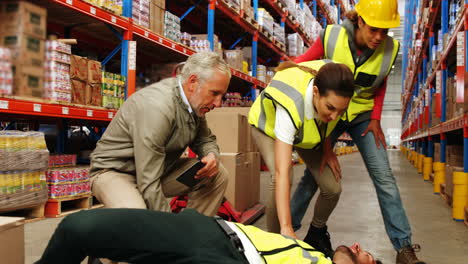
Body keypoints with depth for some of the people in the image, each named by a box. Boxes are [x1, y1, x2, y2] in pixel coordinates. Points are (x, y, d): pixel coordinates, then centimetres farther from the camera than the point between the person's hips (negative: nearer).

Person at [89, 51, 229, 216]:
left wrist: (212, 155, -12)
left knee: (218, 175, -6)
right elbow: (148, 184, -32)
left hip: (159, 170, 8)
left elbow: (205, 139, 13)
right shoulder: (157, 107, -31)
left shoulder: (195, 102, -4)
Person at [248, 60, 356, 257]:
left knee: (332, 188, -10)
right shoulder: (290, 106, -46)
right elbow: (282, 173, -49)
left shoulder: (333, 89, -32)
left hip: (310, 131, 5)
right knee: (280, 180, -31)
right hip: (269, 124, -4)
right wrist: (287, 228, -53)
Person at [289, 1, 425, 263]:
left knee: (384, 176, -6)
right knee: (314, 174, 1)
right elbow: (305, 61, -10)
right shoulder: (331, 37, -21)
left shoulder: (390, 48, -14)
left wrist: (376, 118, -4)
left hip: (363, 116, 2)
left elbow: (381, 85, 5)